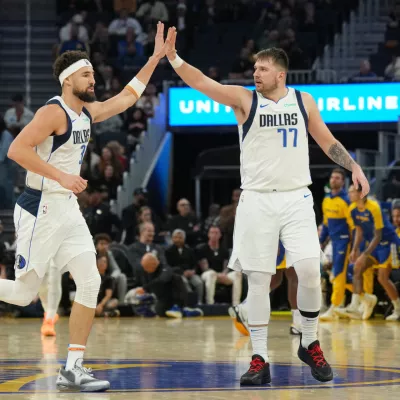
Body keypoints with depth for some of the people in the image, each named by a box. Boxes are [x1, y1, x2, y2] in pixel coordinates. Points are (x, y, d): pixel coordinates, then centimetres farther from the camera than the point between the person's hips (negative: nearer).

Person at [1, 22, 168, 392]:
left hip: (68, 209, 8)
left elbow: (125, 99, 26)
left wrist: (155, 59, 23)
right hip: (40, 209, -8)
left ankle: (73, 369, -3)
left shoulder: (88, 112, 11)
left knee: (90, 283, -5)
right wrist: (61, 176, -25)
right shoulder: (54, 112, -15)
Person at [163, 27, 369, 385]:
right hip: (257, 201, -1)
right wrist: (172, 57, -25)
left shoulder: (304, 101, 6)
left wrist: (353, 167, 5)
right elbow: (201, 82, -12)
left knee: (309, 271, -10)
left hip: (296, 198, 1)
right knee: (258, 280, -2)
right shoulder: (244, 99, -1)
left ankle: (310, 344, 11)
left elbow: (327, 141, 16)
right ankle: (260, 360, 4)